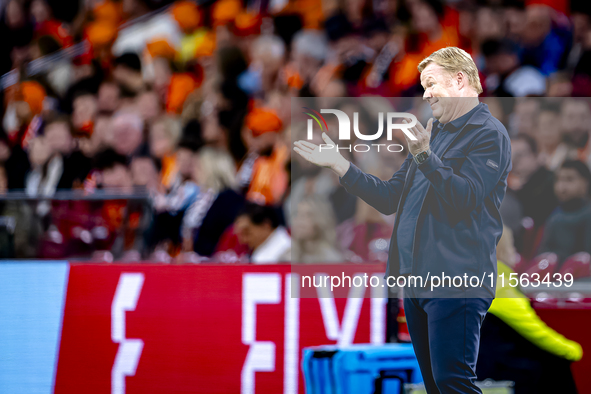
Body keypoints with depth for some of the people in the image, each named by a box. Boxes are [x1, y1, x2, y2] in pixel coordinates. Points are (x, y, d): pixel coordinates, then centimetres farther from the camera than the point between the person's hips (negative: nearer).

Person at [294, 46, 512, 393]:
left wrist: (424, 156, -30)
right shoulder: (433, 133, 24)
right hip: (417, 280, 9)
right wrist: (339, 165, 16)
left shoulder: (489, 134, -5)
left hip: (457, 280, -9)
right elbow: (390, 198, 23)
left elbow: (465, 199, -19)